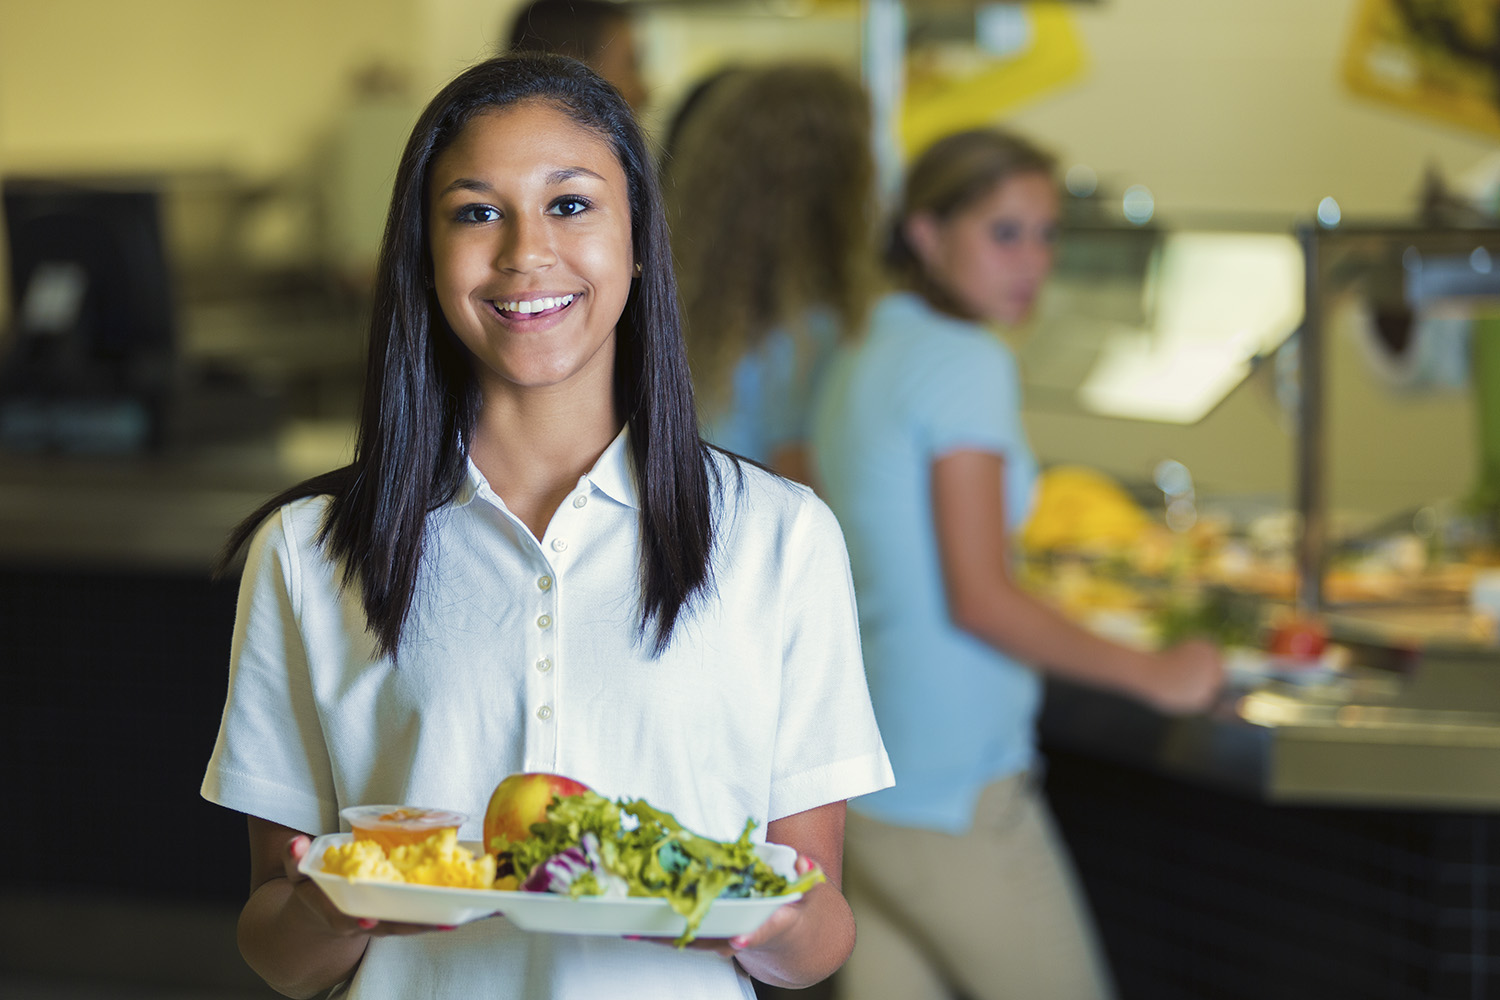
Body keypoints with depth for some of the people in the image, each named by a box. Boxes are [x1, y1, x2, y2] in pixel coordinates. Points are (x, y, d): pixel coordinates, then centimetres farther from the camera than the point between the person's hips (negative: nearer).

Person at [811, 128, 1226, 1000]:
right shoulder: (967, 362, -13)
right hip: (955, 781, -9)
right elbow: (980, 599, -17)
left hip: (861, 774, 9)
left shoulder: (860, 362, 13)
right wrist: (1154, 674, -8)